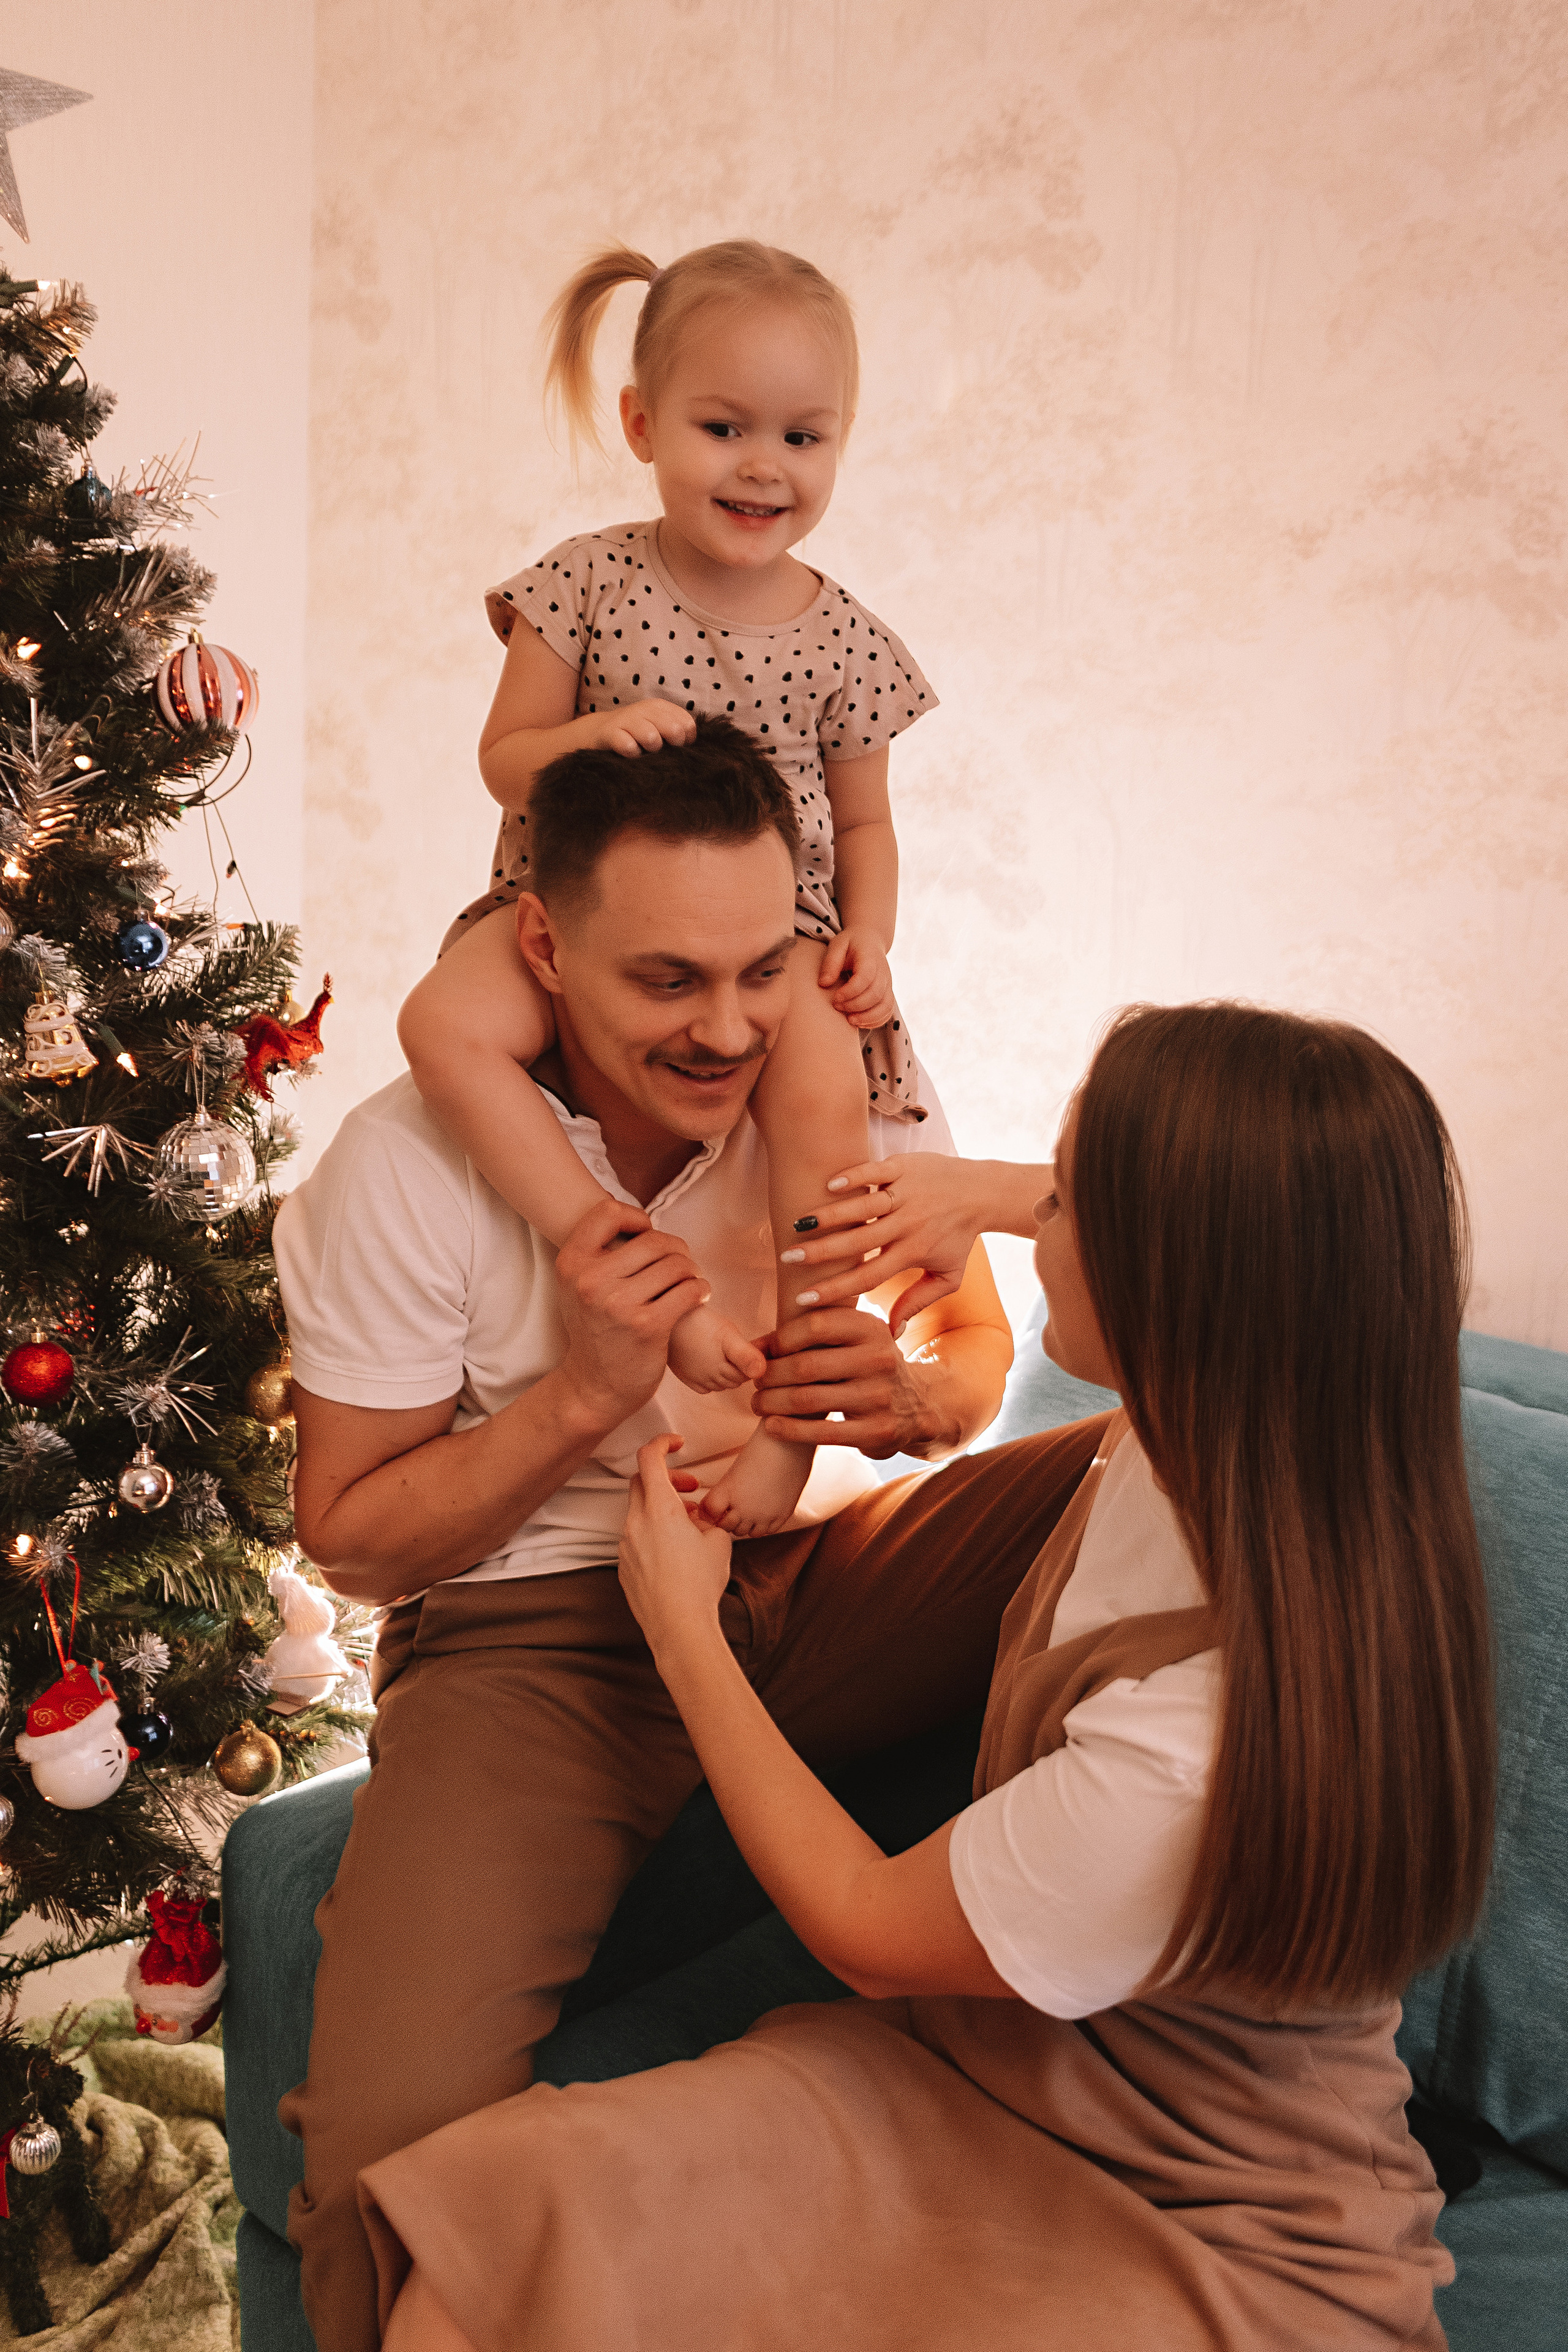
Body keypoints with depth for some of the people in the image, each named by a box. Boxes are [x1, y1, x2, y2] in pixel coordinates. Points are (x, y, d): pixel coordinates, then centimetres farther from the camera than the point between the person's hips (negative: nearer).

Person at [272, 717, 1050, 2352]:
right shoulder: (407, 1168, -14)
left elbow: (976, 1341, 9)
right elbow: (351, 1539, -6)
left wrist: (912, 1397, -17)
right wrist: (582, 1395, -22)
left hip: (822, 1577, 4)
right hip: (538, 1633, -3)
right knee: (394, 2136, -27)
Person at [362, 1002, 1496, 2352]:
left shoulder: (1191, 1757, -34)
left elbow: (865, 1925, -14)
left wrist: (682, 1623, -5)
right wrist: (979, 1191, 8)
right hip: (984, 2074, 7)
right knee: (489, 2237, -15)